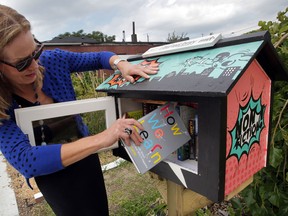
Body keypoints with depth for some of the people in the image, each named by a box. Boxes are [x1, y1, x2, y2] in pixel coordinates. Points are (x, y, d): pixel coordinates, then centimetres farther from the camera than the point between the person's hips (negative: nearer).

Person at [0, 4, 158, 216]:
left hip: (86, 159, 4)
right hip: (54, 175, -3)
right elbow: (25, 160, -38)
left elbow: (98, 57, -3)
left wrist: (121, 63, -25)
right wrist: (101, 139, -47)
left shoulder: (52, 60, -17)